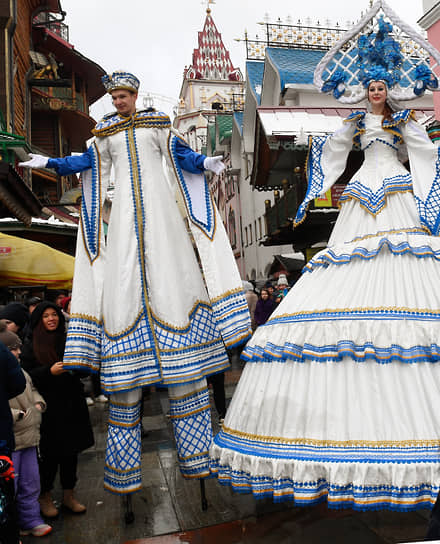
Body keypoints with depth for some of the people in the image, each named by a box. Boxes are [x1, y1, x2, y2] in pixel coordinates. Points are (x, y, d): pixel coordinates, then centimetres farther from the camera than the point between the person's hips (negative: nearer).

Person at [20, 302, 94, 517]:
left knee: (71, 451, 10)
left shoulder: (67, 340, 7)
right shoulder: (30, 345, -2)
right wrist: (50, 371, -19)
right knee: (49, 453, 3)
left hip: (71, 404, 4)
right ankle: (45, 497, 23)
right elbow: (26, 375, -6)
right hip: (47, 407, -3)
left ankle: (68, 495, 26)